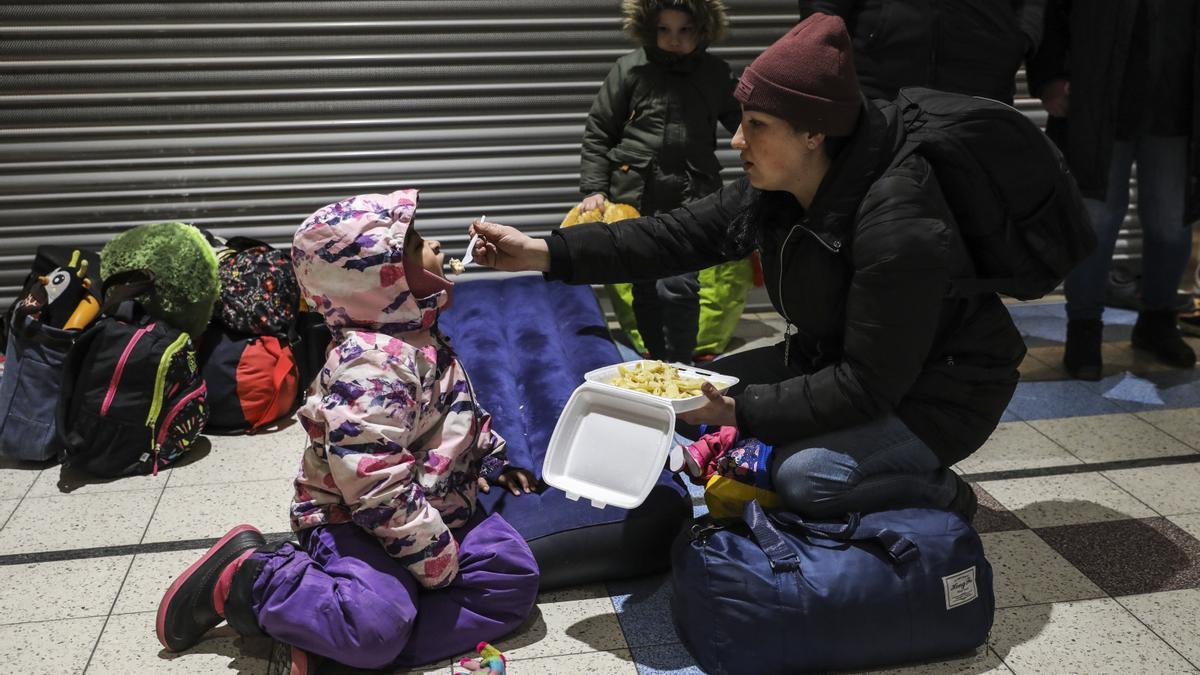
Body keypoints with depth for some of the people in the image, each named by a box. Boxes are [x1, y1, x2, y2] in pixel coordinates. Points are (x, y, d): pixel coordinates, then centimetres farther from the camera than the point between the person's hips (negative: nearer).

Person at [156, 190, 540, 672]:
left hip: (432, 509, 10)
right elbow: (376, 488, -29)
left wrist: (491, 461, 24)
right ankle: (248, 577, -4)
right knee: (377, 623, -33)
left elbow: (458, 414, 26)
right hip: (355, 521, -9)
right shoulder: (370, 367, -24)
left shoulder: (418, 337, 7)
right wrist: (434, 556, -21)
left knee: (513, 578, -7)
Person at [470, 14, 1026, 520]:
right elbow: (681, 235, -8)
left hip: (938, 393, -8)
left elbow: (869, 386, -30)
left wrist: (741, 411, -29)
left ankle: (940, 494, -1)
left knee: (804, 476, -29)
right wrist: (544, 252, -15)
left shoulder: (900, 228, -33)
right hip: (837, 359, 8)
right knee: (702, 391, 1)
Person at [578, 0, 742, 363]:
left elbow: (742, 125, 20)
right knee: (645, 291, 8)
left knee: (679, 286, -13)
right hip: (635, 198, 0)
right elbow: (597, 134, 4)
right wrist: (593, 190, -3)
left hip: (689, 200, 0)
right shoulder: (630, 70, 0)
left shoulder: (716, 73, 6)